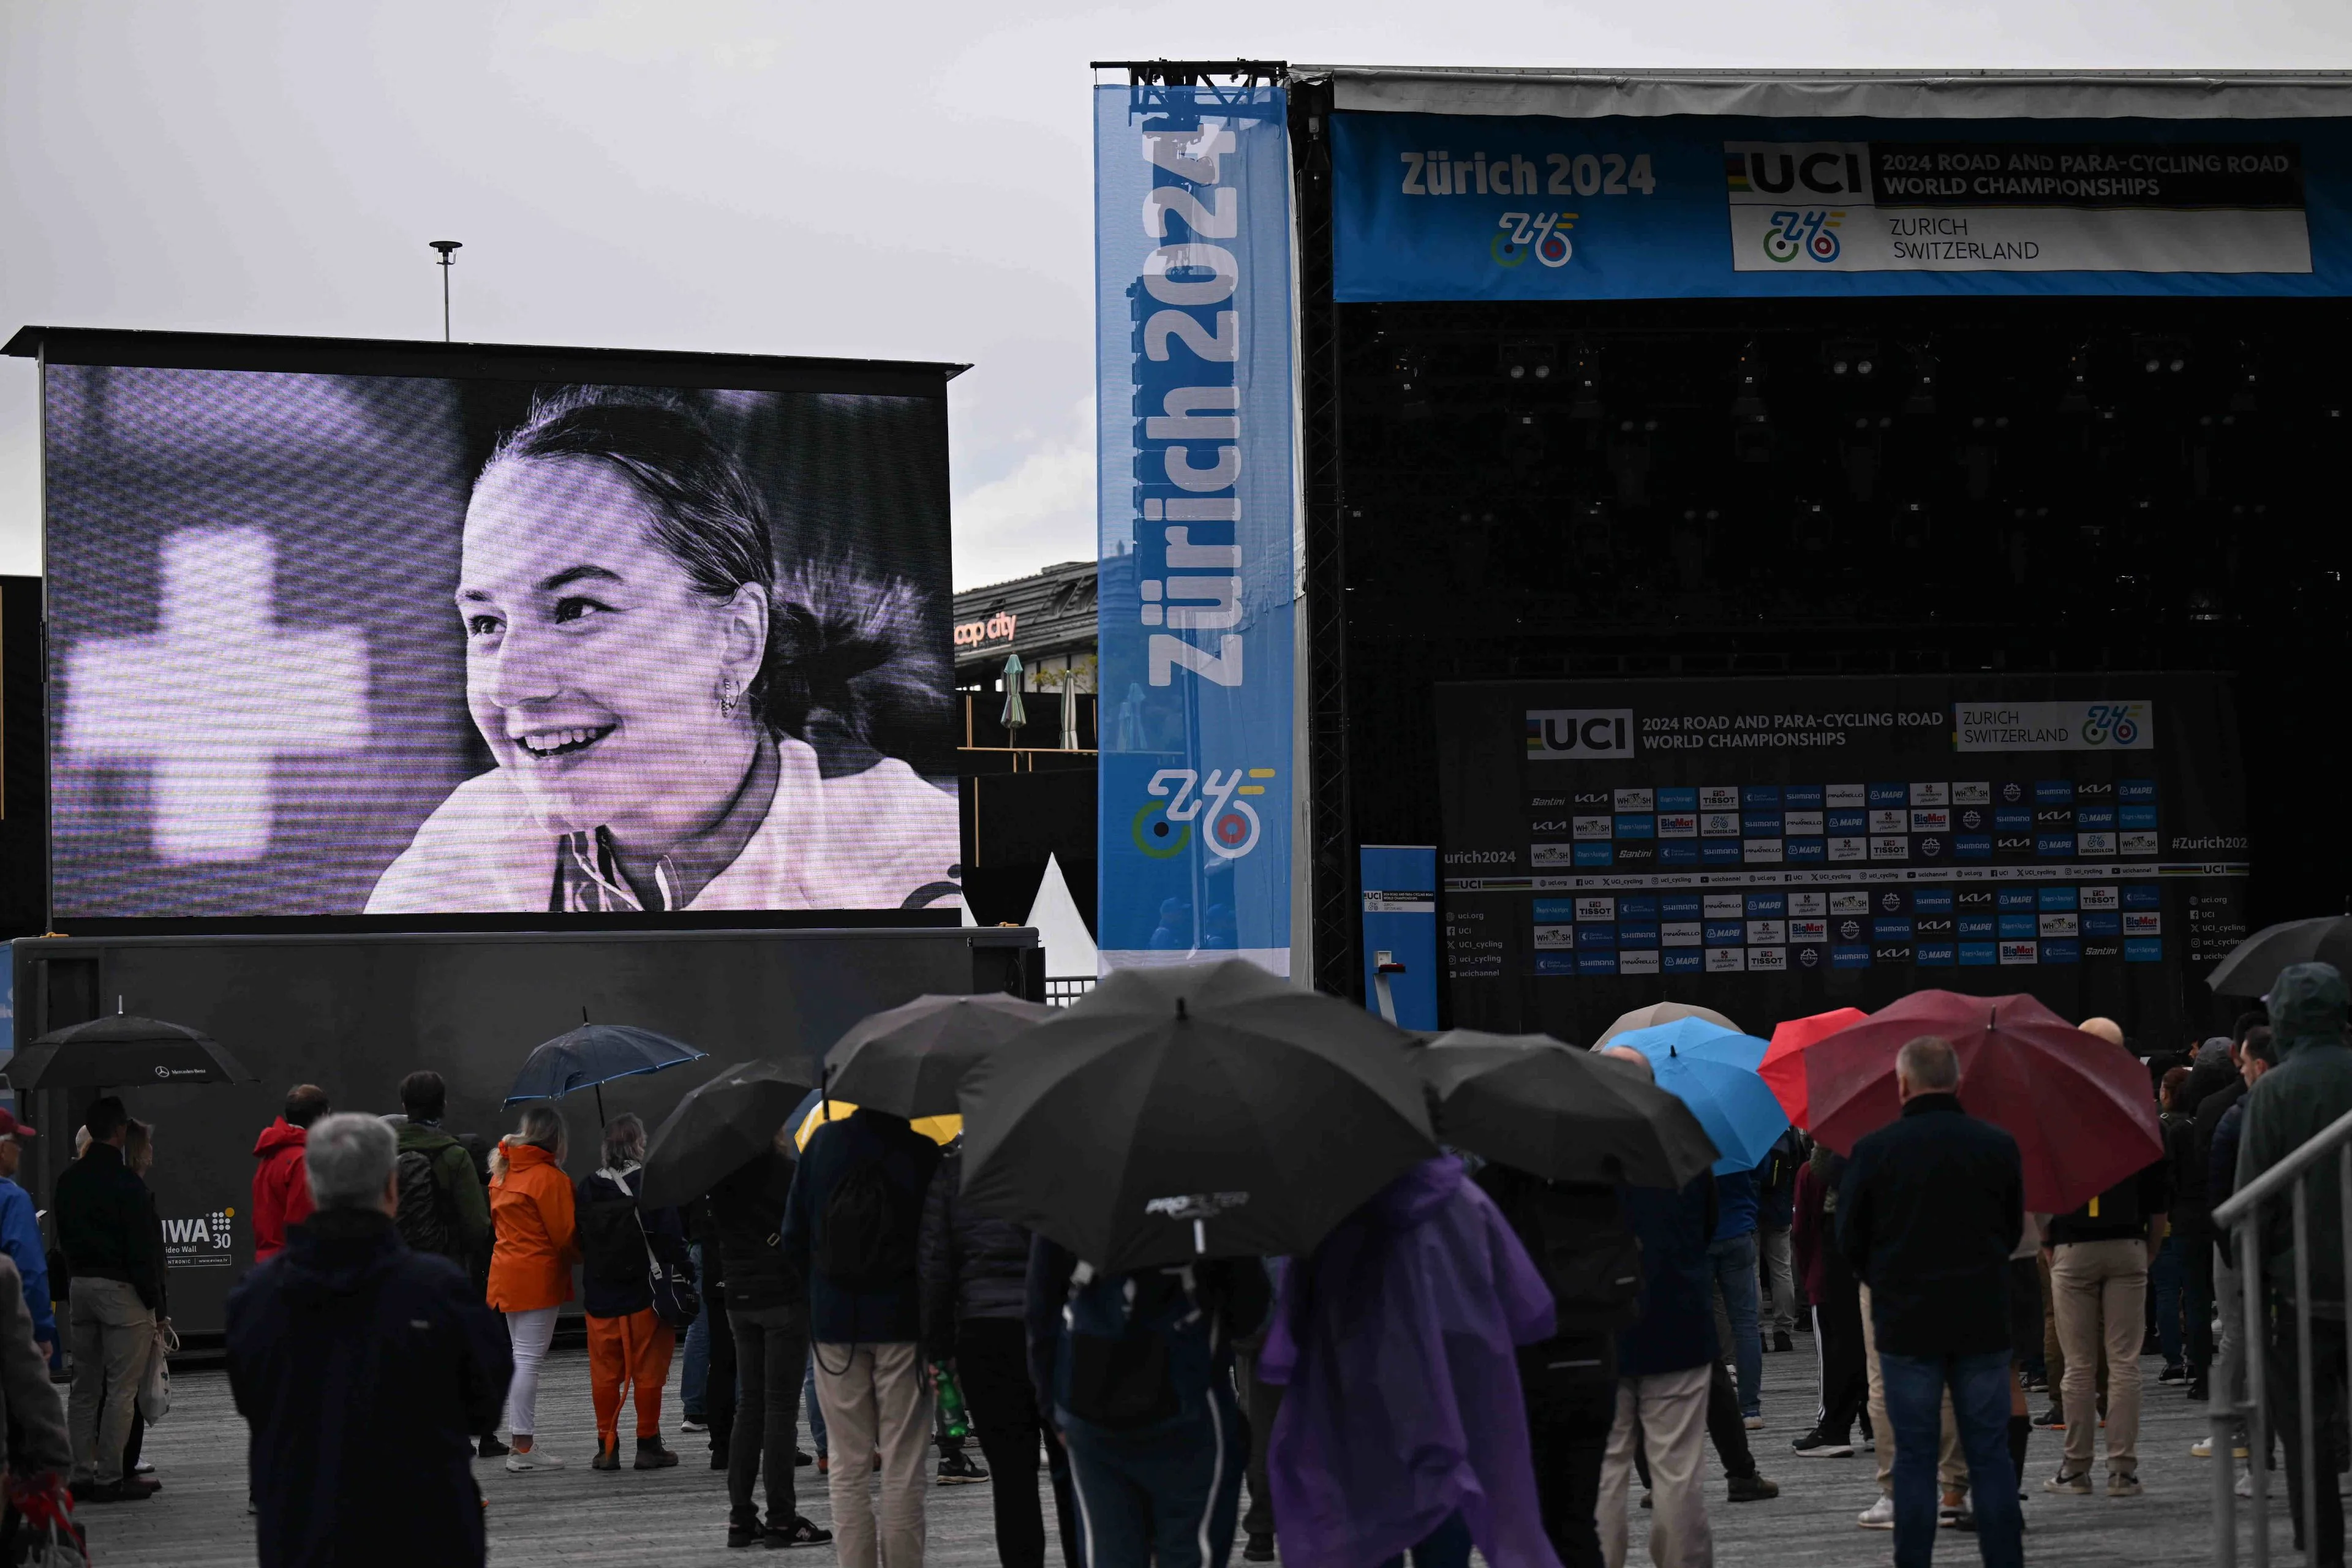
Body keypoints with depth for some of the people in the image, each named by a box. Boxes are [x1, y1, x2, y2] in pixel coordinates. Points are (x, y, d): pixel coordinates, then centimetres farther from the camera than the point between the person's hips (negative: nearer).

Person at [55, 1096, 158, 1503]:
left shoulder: (68, 1180, 10)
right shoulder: (125, 1182, -15)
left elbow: (63, 1239, 14)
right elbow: (141, 1247, -15)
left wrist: (76, 1272, 18)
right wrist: (153, 1297, -9)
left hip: (80, 1284, 8)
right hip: (121, 1288, -8)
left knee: (85, 1388, 13)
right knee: (121, 1389, -3)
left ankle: (82, 1474, 15)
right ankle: (110, 1478, -3)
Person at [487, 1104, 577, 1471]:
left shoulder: (504, 1173, 11)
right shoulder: (549, 1178, -14)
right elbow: (564, 1233, -13)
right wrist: (581, 1257, 5)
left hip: (507, 1271, 8)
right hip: (538, 1275, -8)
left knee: (521, 1355, 16)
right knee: (528, 1359, -8)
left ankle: (519, 1437, 19)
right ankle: (523, 1448, -8)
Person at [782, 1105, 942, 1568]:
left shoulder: (824, 1142, 0)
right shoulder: (922, 1154, -9)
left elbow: (794, 1238, 3)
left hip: (834, 1323, 2)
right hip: (901, 1321, -2)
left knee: (848, 1466, 9)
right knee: (903, 1468, 2)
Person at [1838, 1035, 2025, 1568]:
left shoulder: (1874, 1149, -8)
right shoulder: (1999, 1146, -1)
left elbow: (1849, 1240, 1)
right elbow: (2014, 1230, 11)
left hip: (1906, 1322, -1)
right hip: (1983, 1320, 2)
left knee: (1914, 1456, 5)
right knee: (1990, 1454, 7)